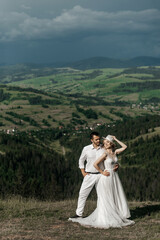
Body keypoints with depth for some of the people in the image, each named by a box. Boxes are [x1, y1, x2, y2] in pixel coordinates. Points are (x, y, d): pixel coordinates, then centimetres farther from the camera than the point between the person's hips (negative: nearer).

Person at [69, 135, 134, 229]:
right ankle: (105, 220, 4)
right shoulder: (105, 154, -14)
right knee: (106, 199, -2)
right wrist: (102, 172, -11)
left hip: (115, 177, 7)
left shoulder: (115, 152, 5)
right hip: (107, 178, -7)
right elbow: (95, 164, -20)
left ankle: (116, 217, 18)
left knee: (117, 198, 9)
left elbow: (125, 147, 13)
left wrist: (116, 139, 8)